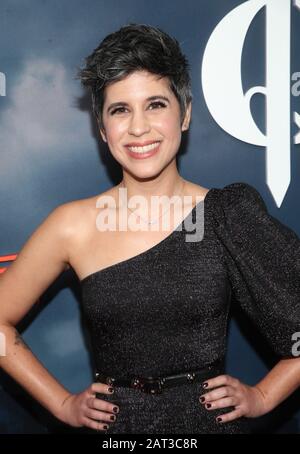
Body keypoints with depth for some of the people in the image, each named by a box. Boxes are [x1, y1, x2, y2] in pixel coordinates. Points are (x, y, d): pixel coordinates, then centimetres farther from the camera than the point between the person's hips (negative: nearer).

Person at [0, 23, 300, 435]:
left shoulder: (231, 216, -11)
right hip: (114, 423, 1)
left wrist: (261, 396, -5)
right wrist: (63, 404, 0)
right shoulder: (72, 226, -9)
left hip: (213, 421, 0)